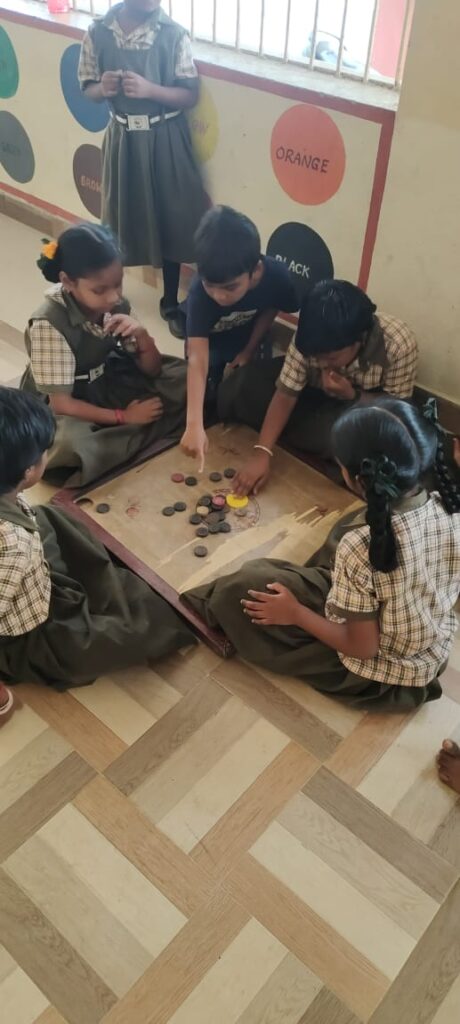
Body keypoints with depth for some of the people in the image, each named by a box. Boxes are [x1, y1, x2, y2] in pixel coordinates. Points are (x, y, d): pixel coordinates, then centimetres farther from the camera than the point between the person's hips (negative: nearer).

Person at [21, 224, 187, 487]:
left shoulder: (118, 305, -12)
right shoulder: (48, 324, -28)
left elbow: (152, 370, -4)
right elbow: (61, 404, -26)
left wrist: (141, 333, -25)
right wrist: (124, 417, -23)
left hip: (108, 384, 6)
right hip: (69, 408, -5)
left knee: (185, 377, -10)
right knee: (67, 446, -40)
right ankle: (143, 434, -16)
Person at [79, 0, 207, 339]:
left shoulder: (173, 34, -8)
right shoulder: (98, 32, -3)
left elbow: (190, 95, -8)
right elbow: (87, 87, 5)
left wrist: (149, 89, -23)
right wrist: (102, 88, -18)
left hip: (165, 139, -1)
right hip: (122, 137, 1)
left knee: (171, 218, 4)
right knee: (120, 216, 10)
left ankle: (170, 303, 19)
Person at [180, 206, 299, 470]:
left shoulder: (276, 276, -37)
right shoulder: (200, 292, -42)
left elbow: (270, 309, -10)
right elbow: (198, 359, -48)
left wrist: (250, 350, -11)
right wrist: (195, 424, -58)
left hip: (250, 337, 1)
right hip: (209, 340, -1)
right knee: (205, 396, -4)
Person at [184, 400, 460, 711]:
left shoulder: (361, 546, -35)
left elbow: (362, 647, -24)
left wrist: (295, 613, -10)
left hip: (380, 670, -6)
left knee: (241, 589, 1)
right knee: (351, 528, 18)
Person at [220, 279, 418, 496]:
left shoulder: (399, 345, -34)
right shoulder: (311, 339, -30)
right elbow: (285, 394, -28)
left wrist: (352, 396, -40)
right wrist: (262, 453, -38)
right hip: (315, 392, 1)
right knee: (239, 391, -15)